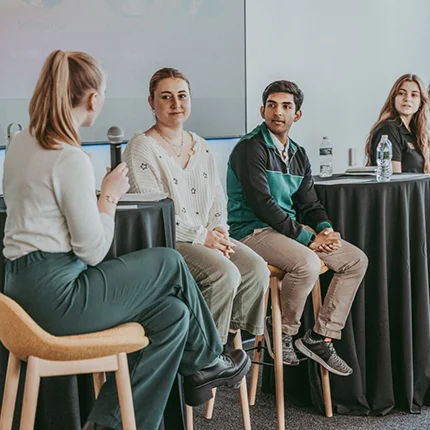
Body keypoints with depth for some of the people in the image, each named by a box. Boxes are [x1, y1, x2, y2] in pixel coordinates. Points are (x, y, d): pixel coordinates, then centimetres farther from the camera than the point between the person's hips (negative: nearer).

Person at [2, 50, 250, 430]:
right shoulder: (71, 158, -20)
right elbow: (93, 252, -16)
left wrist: (99, 194, 11)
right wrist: (110, 195, -3)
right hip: (56, 296, -9)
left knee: (172, 312, 9)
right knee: (170, 263, 4)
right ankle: (206, 360, 27)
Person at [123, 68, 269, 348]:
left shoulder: (202, 147, 17)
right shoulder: (142, 147, -6)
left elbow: (217, 199, 18)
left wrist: (218, 230, -3)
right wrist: (201, 236, -16)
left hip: (208, 237, 7)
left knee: (257, 268, -16)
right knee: (225, 273, -28)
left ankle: (232, 337, -2)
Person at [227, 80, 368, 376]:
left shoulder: (298, 155, 15)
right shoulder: (250, 148, -10)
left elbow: (309, 203, 15)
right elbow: (262, 203, -18)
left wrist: (325, 229, -9)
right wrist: (307, 237, -19)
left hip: (290, 228, 9)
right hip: (253, 230, -8)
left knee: (356, 260, -2)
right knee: (308, 263, -34)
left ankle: (320, 337, -1)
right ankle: (282, 331, -7)